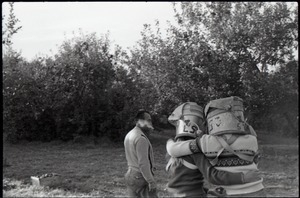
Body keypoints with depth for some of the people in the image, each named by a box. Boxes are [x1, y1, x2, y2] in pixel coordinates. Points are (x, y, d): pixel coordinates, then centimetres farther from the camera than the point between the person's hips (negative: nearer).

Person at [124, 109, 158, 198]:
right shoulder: (141, 138, -18)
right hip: (141, 177, -9)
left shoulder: (129, 135, 10)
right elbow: (143, 163, -22)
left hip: (130, 175, 9)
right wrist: (151, 181, -18)